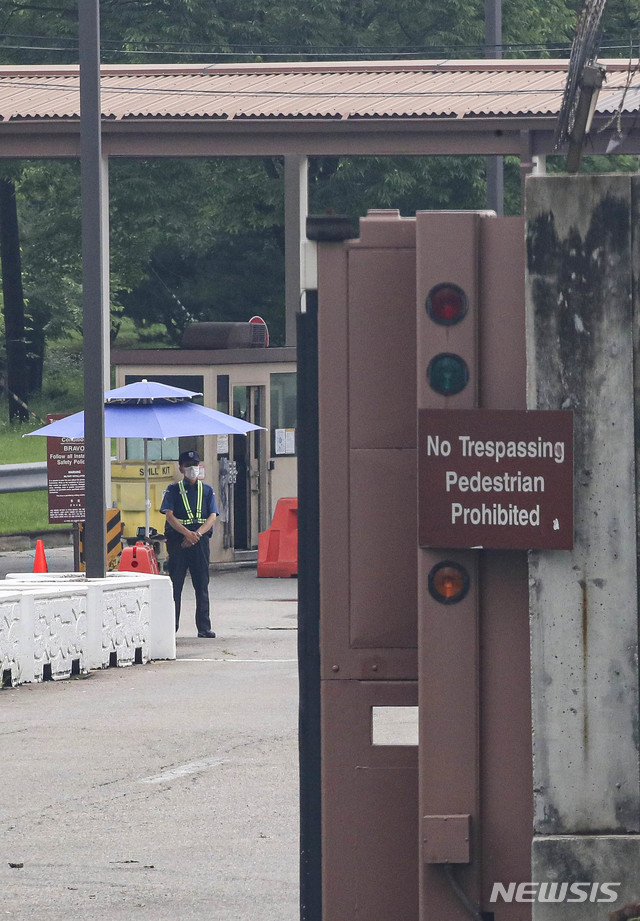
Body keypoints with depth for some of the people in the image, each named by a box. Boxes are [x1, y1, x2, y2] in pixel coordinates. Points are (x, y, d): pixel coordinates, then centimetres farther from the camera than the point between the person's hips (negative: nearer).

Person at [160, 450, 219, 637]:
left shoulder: (207, 491, 13)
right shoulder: (174, 490, 8)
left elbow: (212, 516, 4)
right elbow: (169, 515, -4)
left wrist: (198, 534, -13)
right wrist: (187, 533, -18)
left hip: (200, 540, 2)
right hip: (177, 540, -2)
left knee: (202, 584, 1)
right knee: (175, 583, -2)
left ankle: (204, 627, 3)